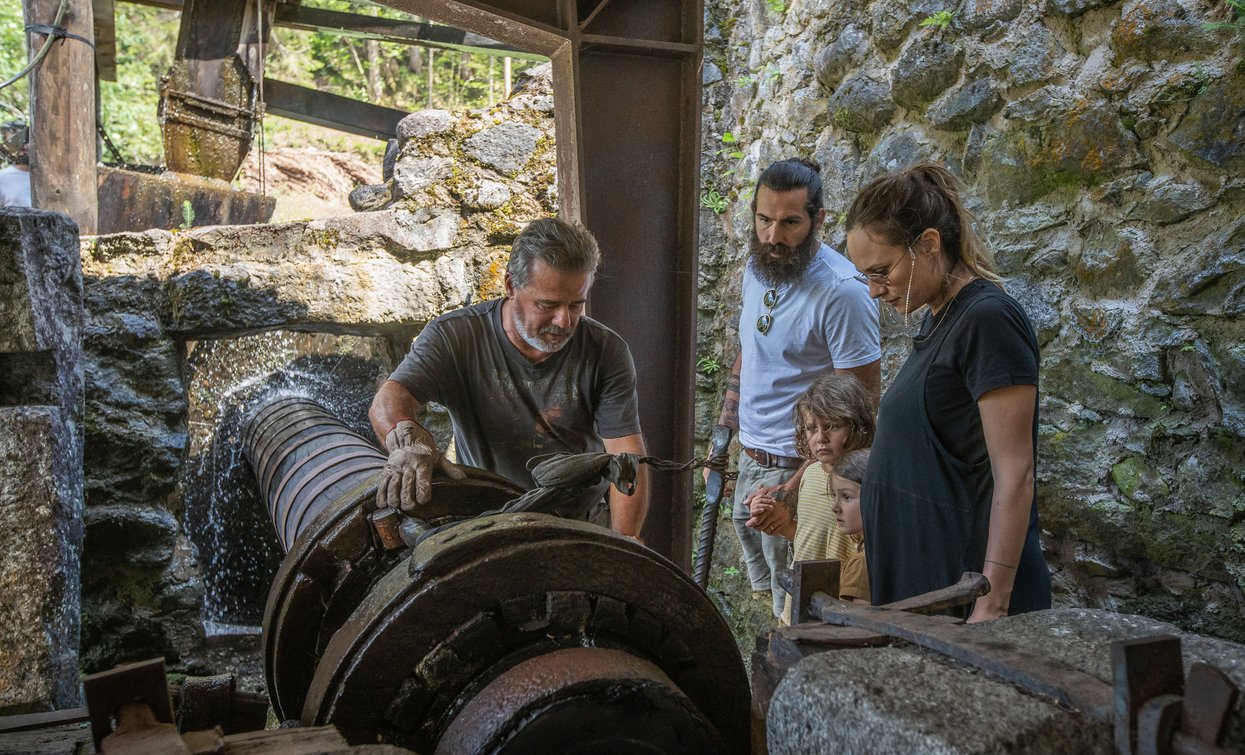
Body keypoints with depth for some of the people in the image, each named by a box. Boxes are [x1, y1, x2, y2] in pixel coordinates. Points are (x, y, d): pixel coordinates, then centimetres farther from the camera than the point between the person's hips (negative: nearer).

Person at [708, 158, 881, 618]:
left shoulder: (842, 291, -20)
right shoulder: (757, 268, 5)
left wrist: (794, 491, -24)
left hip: (798, 470, -7)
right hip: (750, 460, 7)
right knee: (766, 594, 20)